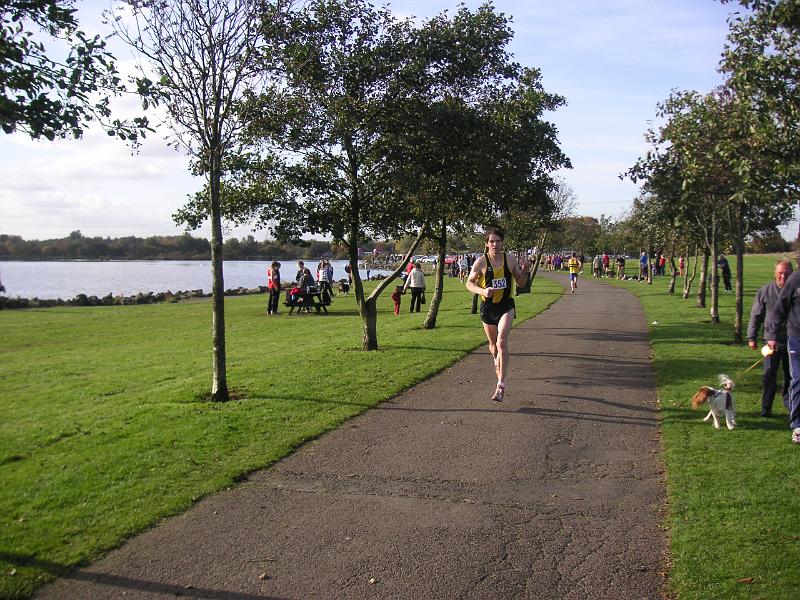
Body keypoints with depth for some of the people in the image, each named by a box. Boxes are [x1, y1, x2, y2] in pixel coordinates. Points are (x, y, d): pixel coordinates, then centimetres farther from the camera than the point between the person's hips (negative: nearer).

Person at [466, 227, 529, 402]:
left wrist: (524, 272, -12)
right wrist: (482, 291, -21)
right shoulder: (481, 262, -6)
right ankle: (497, 365, 46)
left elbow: (520, 283, 10)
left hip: (506, 306, -1)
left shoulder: (510, 260, -1)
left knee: (502, 343, -16)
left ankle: (501, 385, -18)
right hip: (488, 306, 1)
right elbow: (469, 283, -2)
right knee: (493, 344, 15)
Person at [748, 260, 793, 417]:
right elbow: (755, 315, 4)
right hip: (772, 340, -1)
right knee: (769, 374, -6)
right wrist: (751, 337, 2)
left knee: (791, 375, 12)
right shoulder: (765, 291, 0)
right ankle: (766, 407, 1)